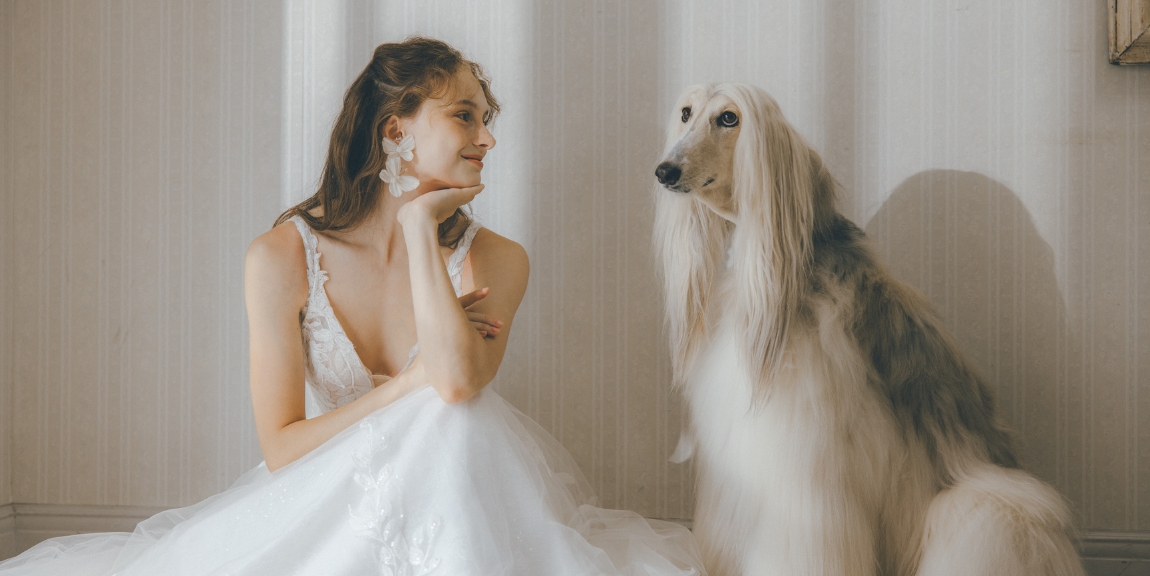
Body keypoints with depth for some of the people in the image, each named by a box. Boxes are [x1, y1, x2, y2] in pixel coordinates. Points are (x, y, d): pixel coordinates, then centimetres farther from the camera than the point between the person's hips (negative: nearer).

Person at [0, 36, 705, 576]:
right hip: (321, 510, 0)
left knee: (460, 425, -29)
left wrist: (421, 223, -20)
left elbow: (458, 382, -27)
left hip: (449, 511, 0)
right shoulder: (283, 258, -10)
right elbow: (281, 447, -10)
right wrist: (411, 382, -18)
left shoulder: (495, 259, -7)